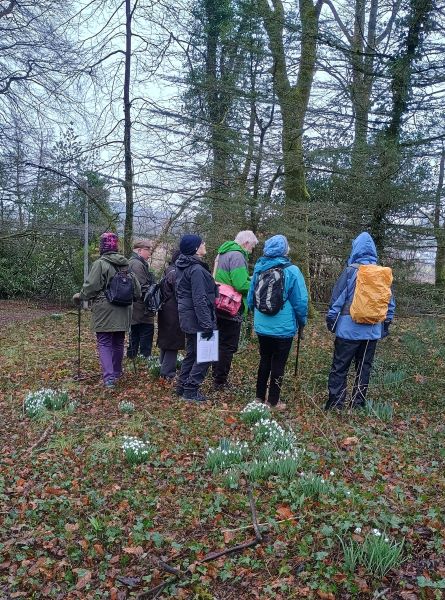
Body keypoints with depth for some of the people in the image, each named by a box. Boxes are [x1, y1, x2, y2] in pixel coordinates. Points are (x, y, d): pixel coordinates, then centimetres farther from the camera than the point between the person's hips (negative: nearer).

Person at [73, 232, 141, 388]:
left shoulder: (100, 264, -13)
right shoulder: (126, 264, 7)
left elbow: (90, 287, -14)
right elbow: (137, 288, 11)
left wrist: (79, 296, 4)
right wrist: (130, 298, 29)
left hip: (104, 312, -6)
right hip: (122, 312, 6)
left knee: (104, 344, -1)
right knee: (118, 342, 17)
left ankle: (109, 378, -11)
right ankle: (117, 373, 31)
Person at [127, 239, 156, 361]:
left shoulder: (132, 263, 18)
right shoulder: (137, 264, -16)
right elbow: (143, 287, -22)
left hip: (134, 310, 11)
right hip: (142, 309, -11)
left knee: (134, 335, 17)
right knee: (147, 333, -5)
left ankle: (131, 357, 24)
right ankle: (146, 358, -3)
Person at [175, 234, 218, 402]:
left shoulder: (182, 267, 11)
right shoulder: (196, 270, -20)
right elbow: (200, 300, -24)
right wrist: (207, 324, -23)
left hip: (187, 317, 10)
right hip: (197, 319, -10)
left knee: (191, 353, 19)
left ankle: (182, 386, 27)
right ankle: (190, 390, 4)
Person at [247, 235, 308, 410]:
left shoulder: (259, 269, 2)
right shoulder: (291, 271, -13)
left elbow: (250, 298, 11)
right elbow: (300, 301, -11)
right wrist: (302, 321, 5)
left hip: (262, 326, 5)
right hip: (283, 328, -4)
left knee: (264, 361, 18)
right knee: (278, 365, 7)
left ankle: (260, 397, 26)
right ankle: (273, 402, 15)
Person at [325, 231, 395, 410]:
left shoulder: (351, 270, -9)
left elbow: (337, 298, -7)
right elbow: (390, 303, 9)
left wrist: (331, 321, 3)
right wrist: (386, 325, 18)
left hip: (349, 328, -4)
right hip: (373, 330, 4)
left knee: (339, 368, 2)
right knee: (364, 368, 13)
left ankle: (335, 405, 3)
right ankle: (358, 404, 19)